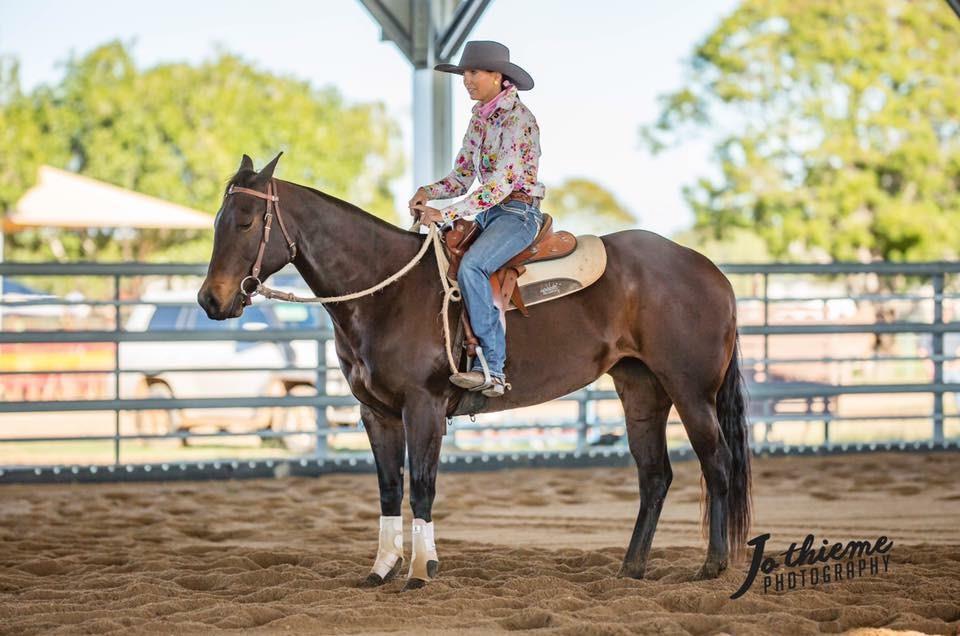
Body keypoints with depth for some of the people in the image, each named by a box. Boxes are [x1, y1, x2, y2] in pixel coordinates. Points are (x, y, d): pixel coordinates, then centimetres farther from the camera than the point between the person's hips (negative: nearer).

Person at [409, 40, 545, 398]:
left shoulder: (518, 119, -14)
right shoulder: (479, 120, 13)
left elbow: (501, 184, -22)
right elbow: (462, 177, 16)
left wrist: (446, 214, -25)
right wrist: (429, 193, -6)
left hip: (518, 211, -9)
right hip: (486, 214, 9)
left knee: (471, 266, -33)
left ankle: (492, 369, -33)